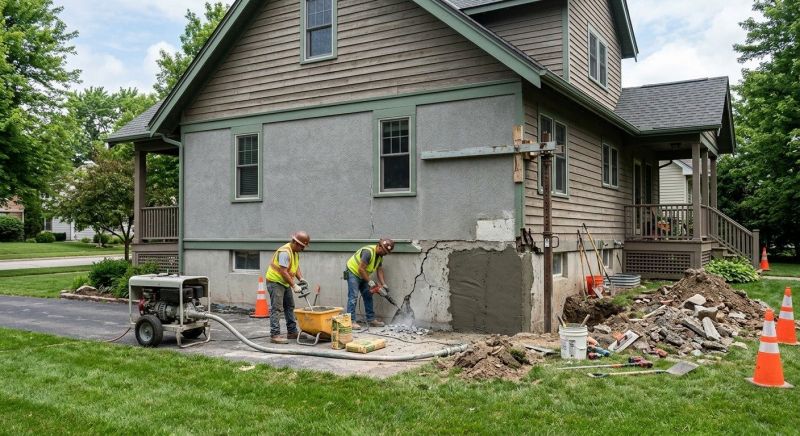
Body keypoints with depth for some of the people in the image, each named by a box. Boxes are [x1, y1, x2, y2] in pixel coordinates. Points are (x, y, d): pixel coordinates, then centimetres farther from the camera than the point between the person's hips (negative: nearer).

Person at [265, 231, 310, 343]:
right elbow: (283, 272, -28)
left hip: (285, 283, 11)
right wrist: (294, 285, -25)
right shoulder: (285, 252, -24)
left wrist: (301, 279, -5)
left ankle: (292, 332, 22)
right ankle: (275, 334, -12)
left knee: (290, 306, 14)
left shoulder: (296, 252, 7)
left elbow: (296, 267, 12)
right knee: (276, 308, -12)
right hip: (275, 281, -11)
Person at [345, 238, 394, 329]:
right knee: (353, 297, -15)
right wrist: (370, 282, -26)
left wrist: (384, 285, -7)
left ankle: (371, 320, 13)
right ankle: (351, 321, -17)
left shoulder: (380, 256, 0)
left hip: (362, 276, 9)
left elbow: (379, 271, 3)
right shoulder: (368, 252, -30)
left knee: (368, 296, 8)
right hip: (353, 273, -9)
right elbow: (361, 269, -31)